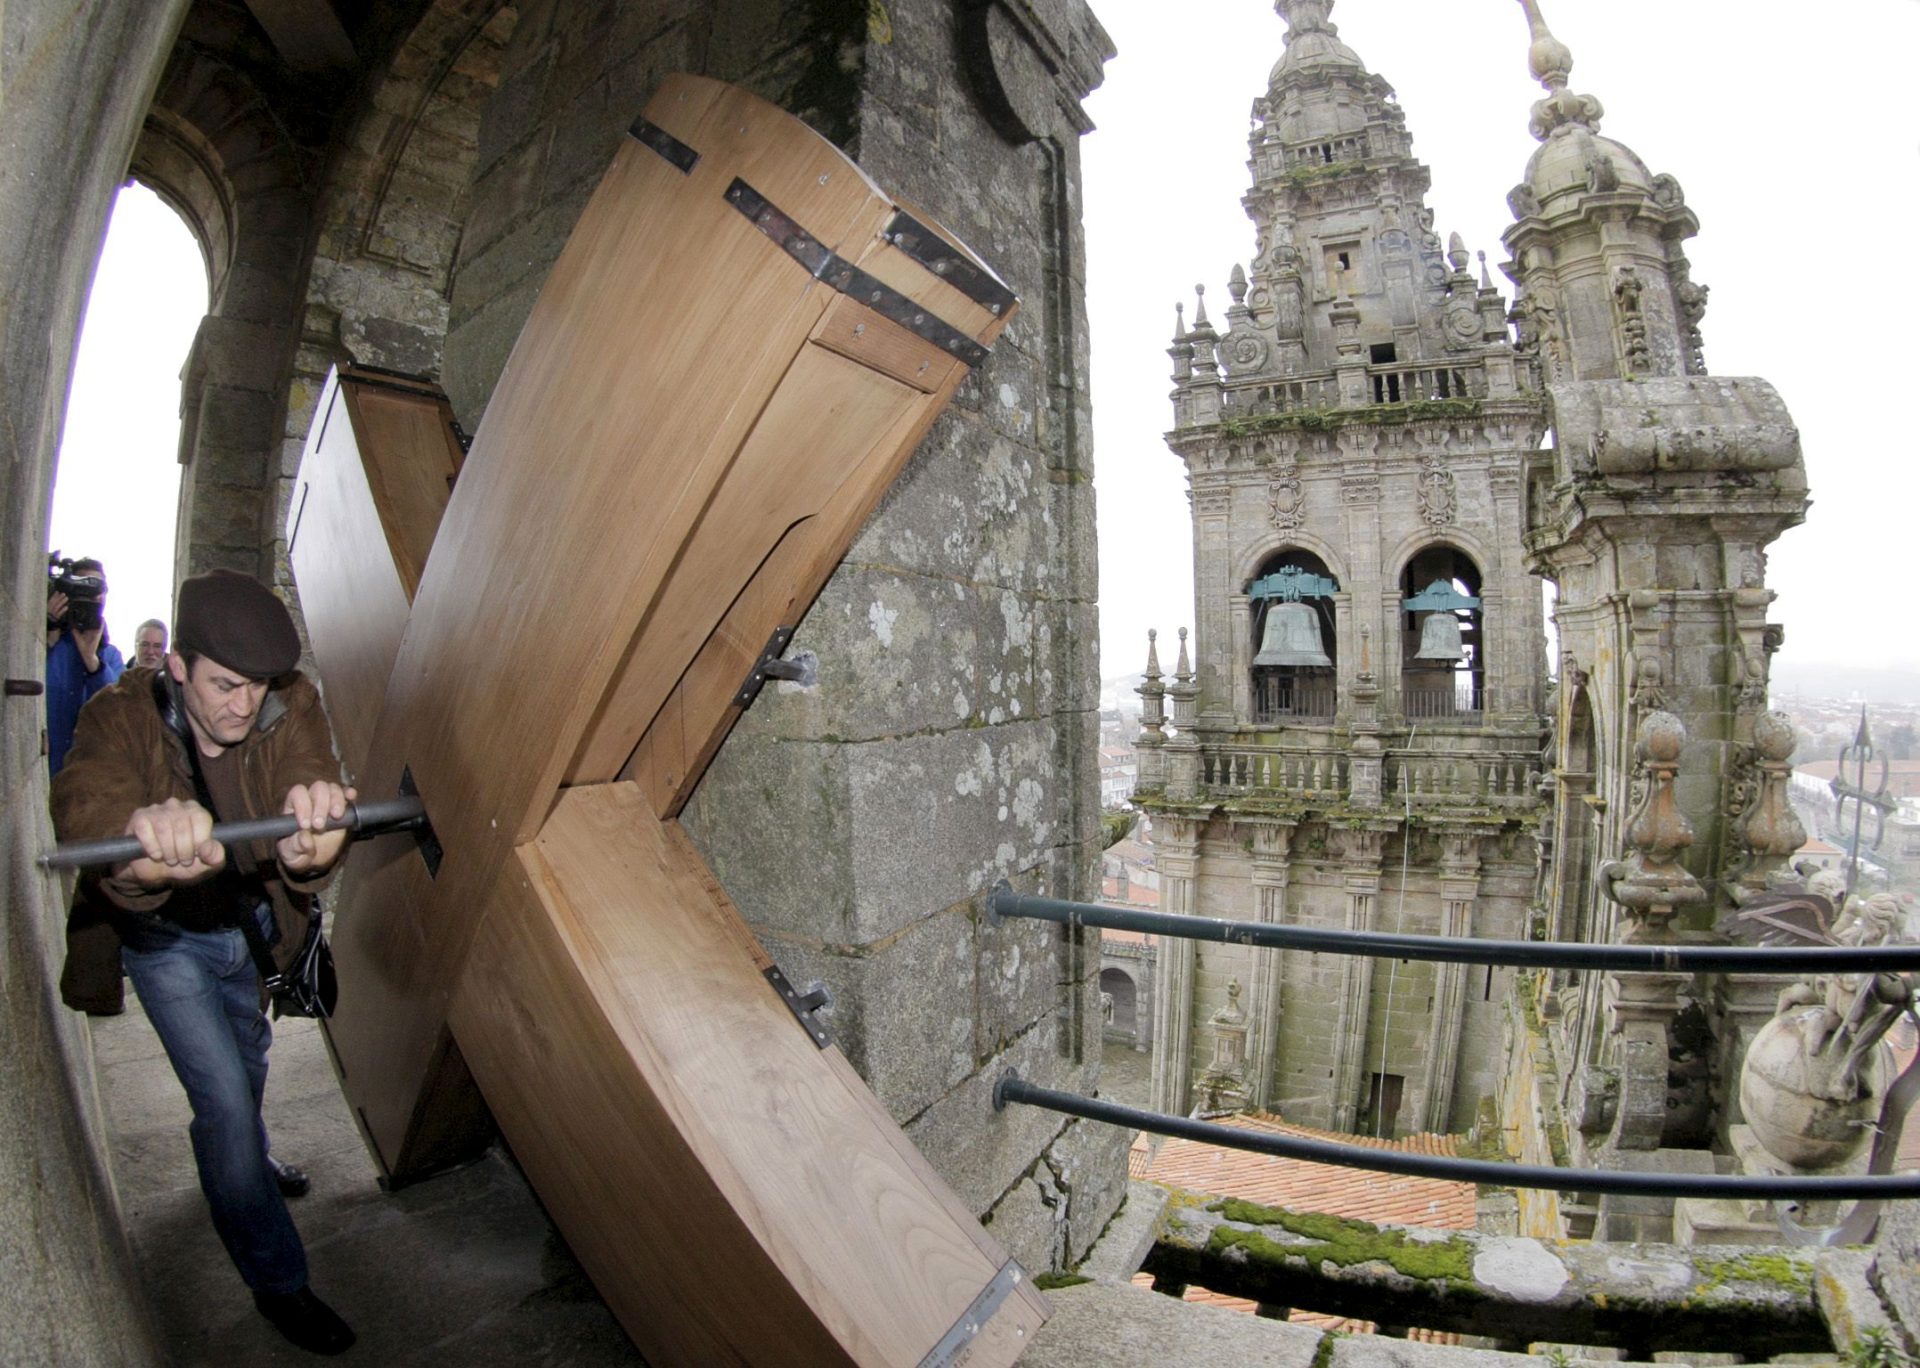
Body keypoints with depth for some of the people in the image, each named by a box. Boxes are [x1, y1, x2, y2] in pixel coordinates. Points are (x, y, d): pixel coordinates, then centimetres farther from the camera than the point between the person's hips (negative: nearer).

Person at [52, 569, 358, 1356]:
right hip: (165, 935, -3)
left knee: (248, 1057, 27)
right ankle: (277, 1283, 16)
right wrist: (137, 840, -74)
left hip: (247, 919, 4)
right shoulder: (121, 717, -29)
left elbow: (309, 778, -42)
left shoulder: (290, 706, -24)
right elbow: (86, 799, -50)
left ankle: (243, 1160, 60)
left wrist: (310, 837, -66)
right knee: (224, 1098, -4)